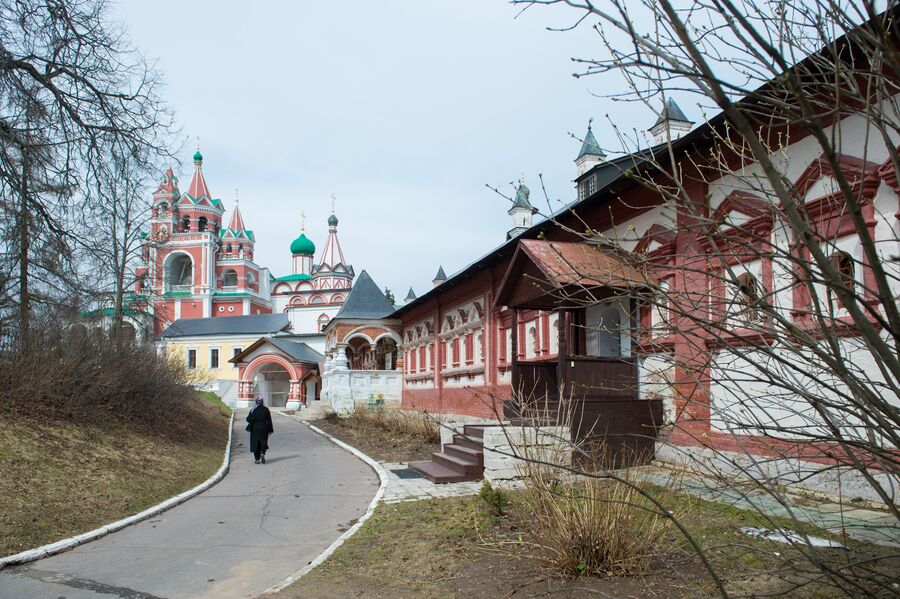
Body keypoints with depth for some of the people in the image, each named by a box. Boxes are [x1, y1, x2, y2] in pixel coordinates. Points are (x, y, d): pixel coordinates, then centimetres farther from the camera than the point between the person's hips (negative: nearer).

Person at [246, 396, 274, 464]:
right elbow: (269, 420, -2)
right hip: (264, 429, 0)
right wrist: (270, 430, 4)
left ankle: (257, 459, 7)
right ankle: (262, 453, -13)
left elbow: (248, 419, -11)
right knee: (264, 443, 13)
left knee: (256, 444, 9)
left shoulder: (253, 410, -6)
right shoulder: (266, 409, -3)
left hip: (255, 429, 0)